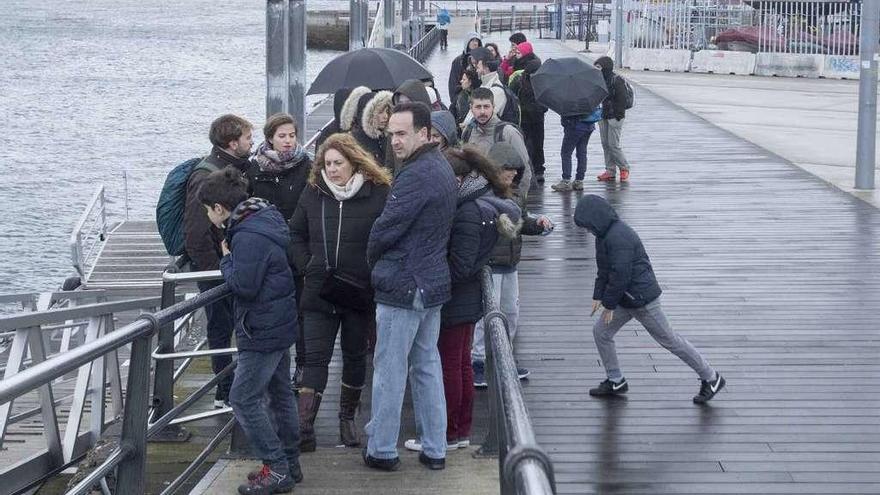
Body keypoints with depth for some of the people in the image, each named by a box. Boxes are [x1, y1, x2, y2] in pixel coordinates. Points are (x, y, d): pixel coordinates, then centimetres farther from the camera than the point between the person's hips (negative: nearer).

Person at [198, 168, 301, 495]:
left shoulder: (248, 236, -23)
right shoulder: (262, 220, 9)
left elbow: (243, 286, -26)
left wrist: (226, 259, -10)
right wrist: (232, 260, 3)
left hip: (262, 332, -11)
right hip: (280, 324, 11)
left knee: (244, 399, -5)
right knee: (279, 394, 17)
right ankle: (289, 464, 25)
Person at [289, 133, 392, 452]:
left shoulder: (378, 194, -6)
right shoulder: (313, 194, 3)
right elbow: (296, 235, 13)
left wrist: (374, 274, -12)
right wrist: (307, 267, 1)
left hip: (359, 293, -1)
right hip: (319, 292, 1)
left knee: (355, 355, 13)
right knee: (315, 358, -3)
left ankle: (347, 419, 30)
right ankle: (304, 430, -8)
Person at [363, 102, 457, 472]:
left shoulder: (415, 176, -21)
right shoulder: (443, 170, 10)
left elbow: (385, 230, -19)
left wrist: (373, 259, 2)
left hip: (402, 287, -9)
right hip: (433, 284, 9)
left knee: (389, 370, 2)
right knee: (427, 365, 15)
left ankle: (381, 450, 10)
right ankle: (434, 450, 19)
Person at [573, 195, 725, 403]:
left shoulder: (619, 237, -26)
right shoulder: (605, 234, 8)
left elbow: (620, 275, -26)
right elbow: (604, 269, 17)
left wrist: (610, 304, -17)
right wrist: (598, 296, 10)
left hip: (641, 299, -10)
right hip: (625, 300, 10)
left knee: (669, 339, -1)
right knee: (600, 332, 10)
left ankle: (711, 378, 10)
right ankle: (615, 382, 23)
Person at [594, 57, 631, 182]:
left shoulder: (617, 80, -11)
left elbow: (622, 99, -15)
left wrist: (619, 114, -19)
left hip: (614, 117, -8)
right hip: (603, 117, 8)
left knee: (613, 144, -8)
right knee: (605, 144, 8)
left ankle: (624, 168, 7)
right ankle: (610, 171, 13)